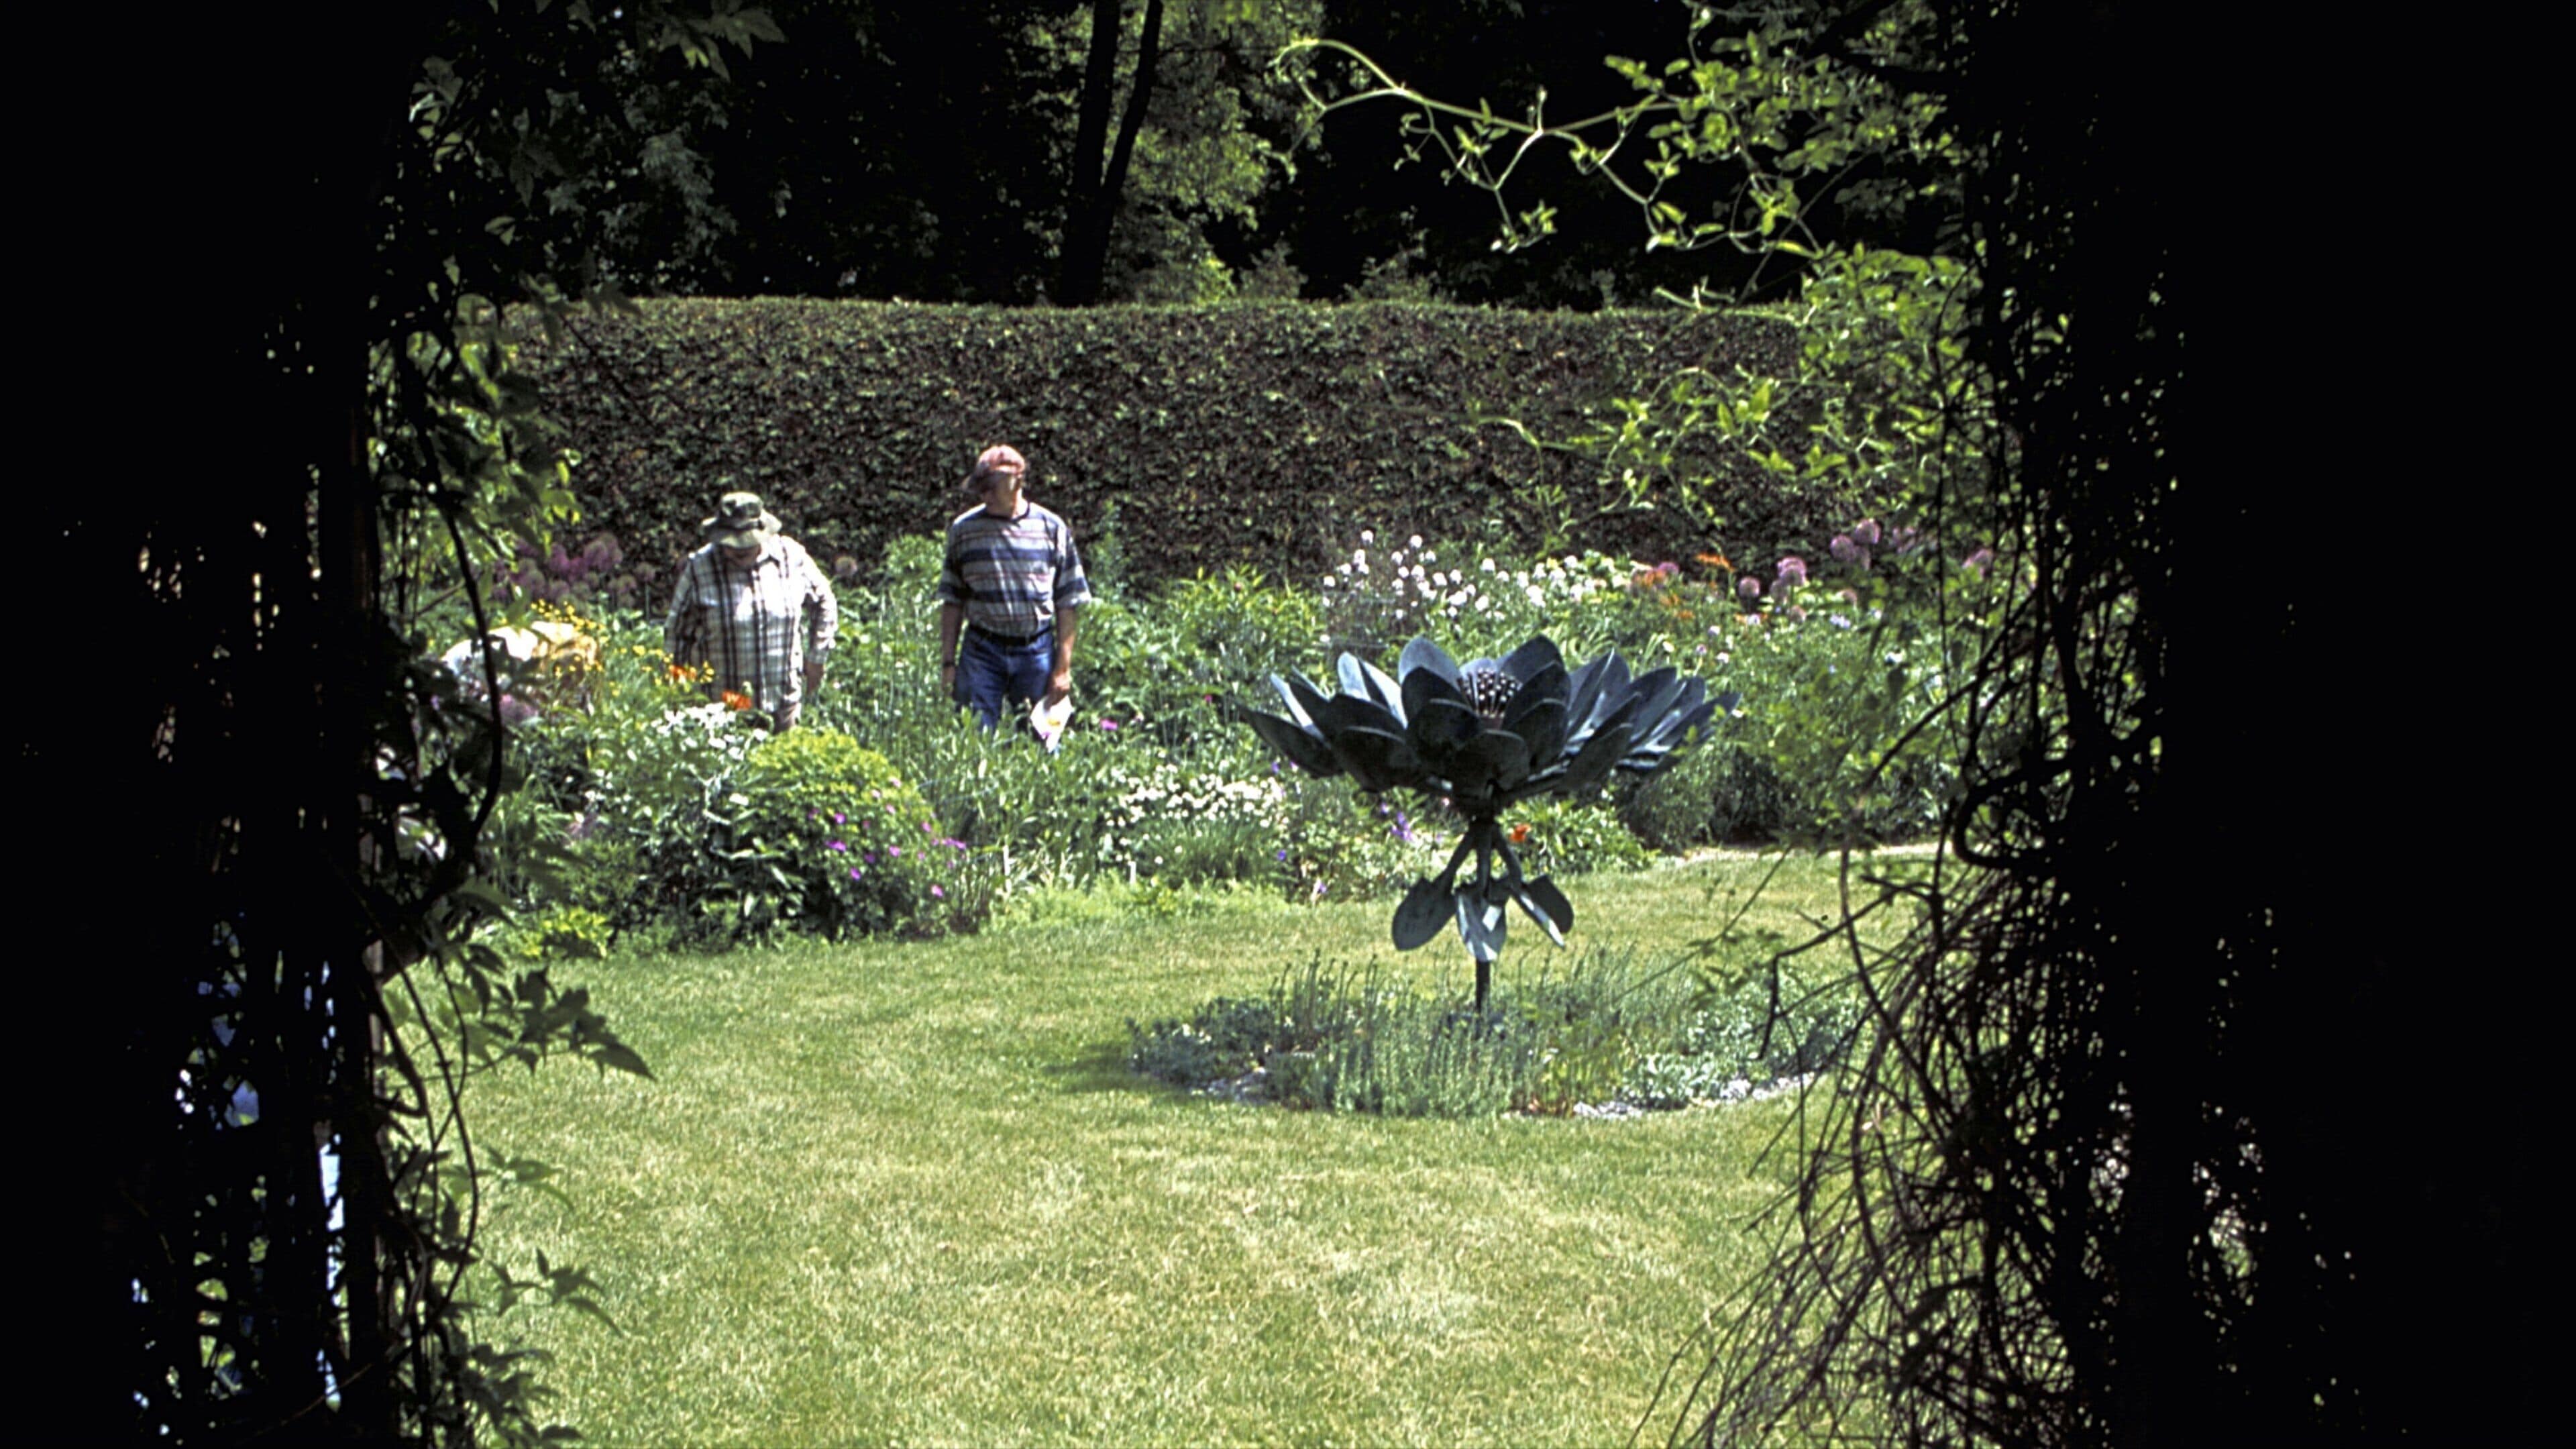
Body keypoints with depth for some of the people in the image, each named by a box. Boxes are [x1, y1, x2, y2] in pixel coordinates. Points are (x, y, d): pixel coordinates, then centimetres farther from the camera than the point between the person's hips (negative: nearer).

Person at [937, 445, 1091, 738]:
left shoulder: (1051, 528, 2)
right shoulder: (964, 529, 4)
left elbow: (1068, 604, 4)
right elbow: (952, 602, 9)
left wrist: (1063, 667, -1)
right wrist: (948, 662, 4)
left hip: (1036, 651, 0)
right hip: (982, 650, 0)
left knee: (1040, 740, 2)